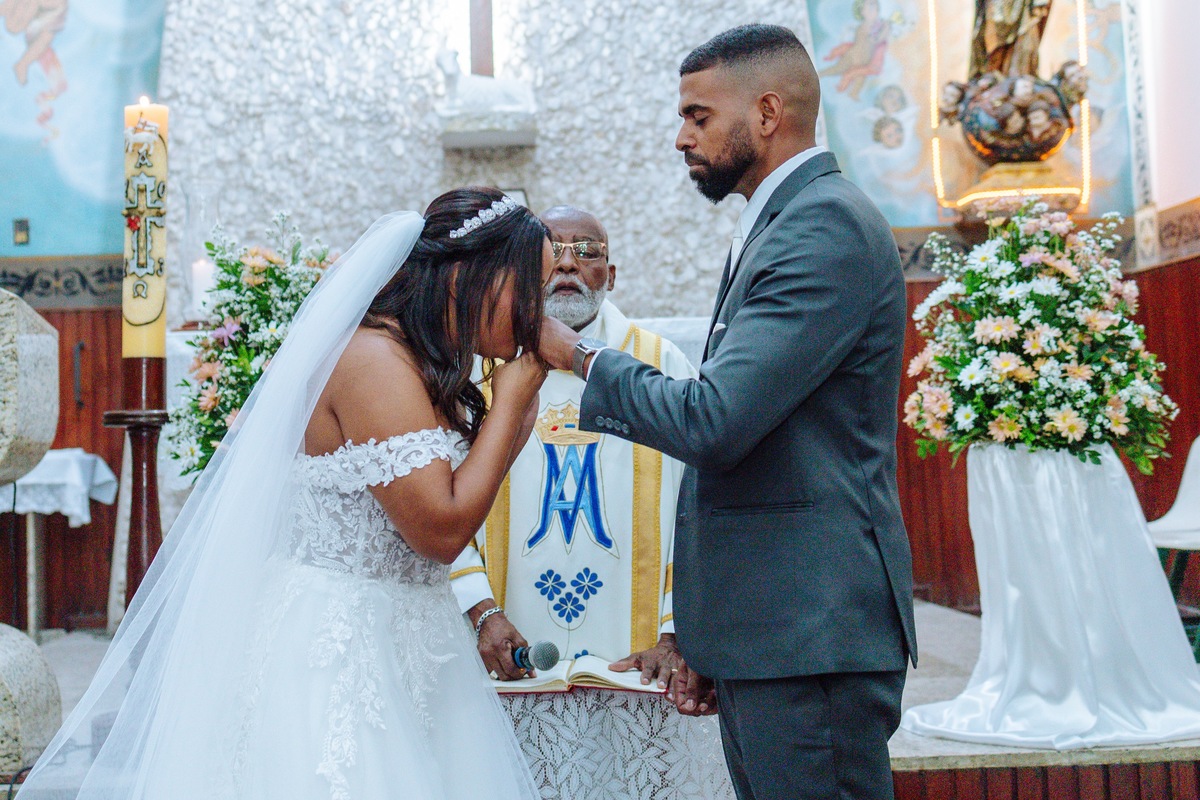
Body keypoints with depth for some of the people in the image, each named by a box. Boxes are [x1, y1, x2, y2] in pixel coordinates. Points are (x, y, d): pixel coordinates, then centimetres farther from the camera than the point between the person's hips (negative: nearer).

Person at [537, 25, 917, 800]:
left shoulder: (828, 225, -14)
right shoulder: (784, 222, 18)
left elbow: (714, 420, -24)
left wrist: (580, 355, -7)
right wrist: (708, 639, 21)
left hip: (809, 629, -10)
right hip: (767, 626, 10)